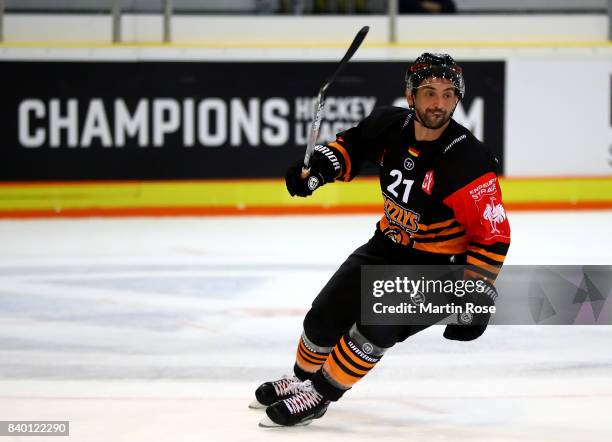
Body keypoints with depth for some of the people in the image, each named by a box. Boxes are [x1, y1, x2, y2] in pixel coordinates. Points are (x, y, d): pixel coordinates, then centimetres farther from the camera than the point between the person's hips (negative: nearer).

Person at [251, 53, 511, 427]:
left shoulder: (467, 162, -28)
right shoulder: (391, 126, -11)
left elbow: (492, 235, -26)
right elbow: (353, 144, 13)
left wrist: (475, 296, -30)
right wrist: (319, 168, -5)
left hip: (438, 268, -6)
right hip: (389, 246, 6)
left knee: (377, 325, -24)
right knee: (325, 316, 8)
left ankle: (319, 395, -3)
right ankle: (302, 378, 39)